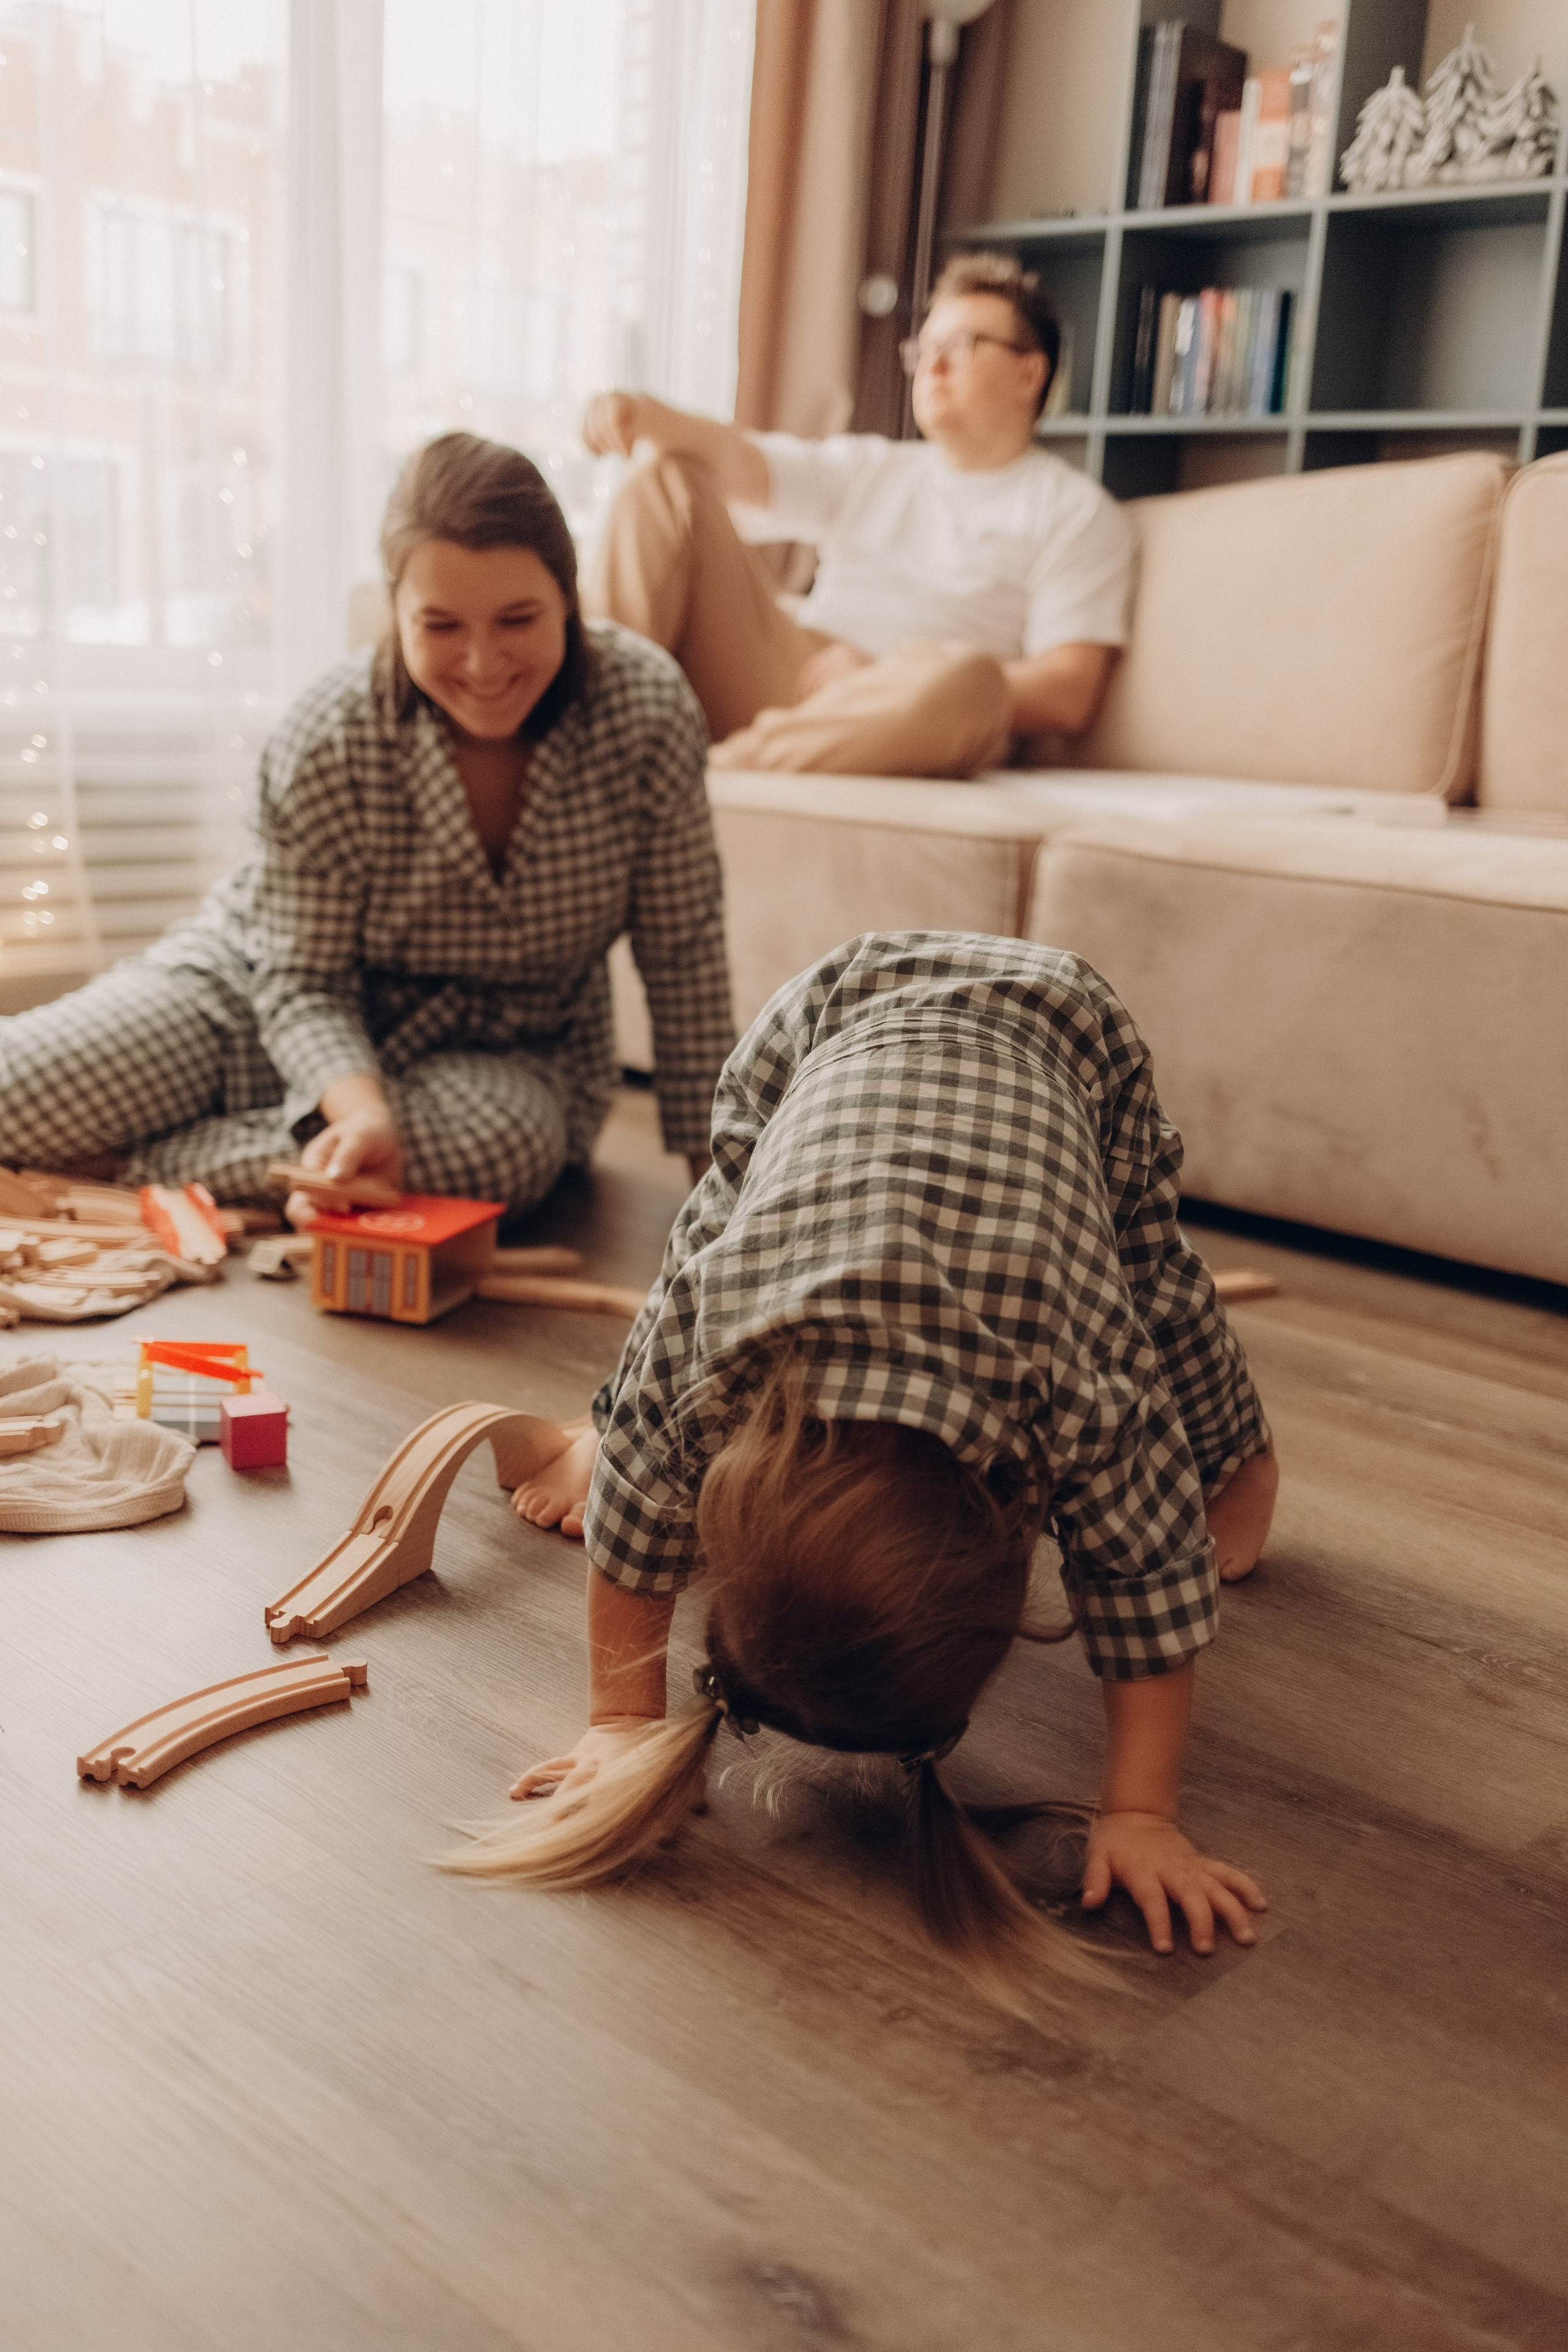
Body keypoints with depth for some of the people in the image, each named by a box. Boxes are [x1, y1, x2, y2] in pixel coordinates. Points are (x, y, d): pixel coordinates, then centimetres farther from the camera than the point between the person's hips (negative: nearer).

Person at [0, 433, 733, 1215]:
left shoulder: (648, 704, -20)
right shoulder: (329, 737, -21)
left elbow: (683, 951, -12)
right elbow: (301, 979, -17)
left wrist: (711, 1165, -12)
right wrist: (362, 1108, -38)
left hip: (499, 1058, 2)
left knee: (505, 1142, -38)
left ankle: (129, 1163, -19)